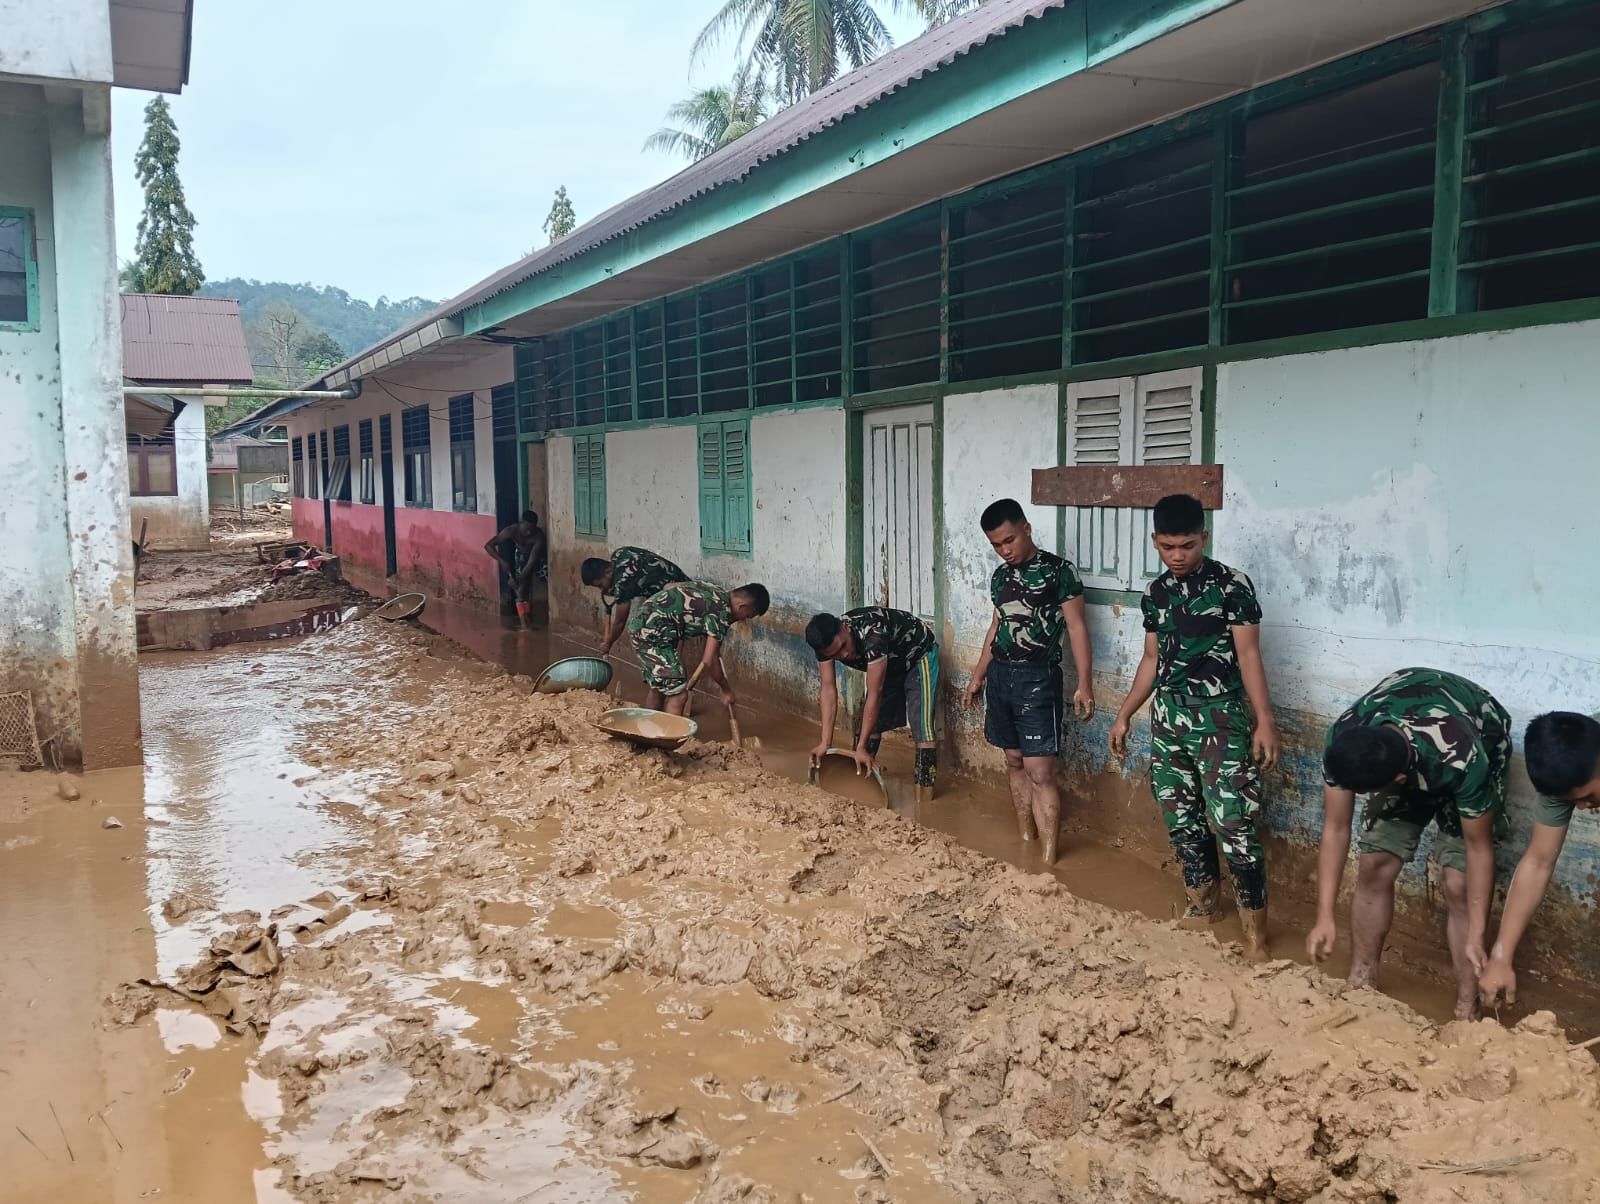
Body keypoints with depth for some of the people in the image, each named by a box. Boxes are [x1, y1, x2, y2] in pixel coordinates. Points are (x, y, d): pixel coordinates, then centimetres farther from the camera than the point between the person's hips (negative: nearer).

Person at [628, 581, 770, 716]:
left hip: (641, 623, 10)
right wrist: (726, 690, 0)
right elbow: (709, 661, -16)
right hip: (652, 632, -10)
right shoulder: (722, 611, -14)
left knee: (657, 689, 20)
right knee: (678, 695, -8)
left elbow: (668, 586, 24)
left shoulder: (715, 592, 11)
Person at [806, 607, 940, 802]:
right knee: (870, 720, 5)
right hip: (888, 663, 7)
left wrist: (861, 747, -35)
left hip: (918, 656, -7)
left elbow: (875, 695, -38)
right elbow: (828, 689, -20)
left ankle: (924, 798, -15)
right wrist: (825, 743, -25)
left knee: (921, 725, -16)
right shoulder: (825, 641, -23)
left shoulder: (872, 634, -43)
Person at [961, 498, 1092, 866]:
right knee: (1014, 763, 12)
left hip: (1037, 678, -7)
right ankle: (1025, 840, 22)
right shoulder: (1000, 576, 10)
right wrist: (978, 676, 23)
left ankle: (1048, 861, -7)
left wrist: (1084, 684, -13)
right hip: (1000, 675, 7)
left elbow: (1076, 627, -8)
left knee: (1040, 772, -9)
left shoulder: (1059, 570, -9)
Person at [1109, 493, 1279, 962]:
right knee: (1180, 818, 12)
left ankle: (1254, 925, 2)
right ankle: (1201, 903, 27)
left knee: (1234, 824, -8)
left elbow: (1249, 655, -10)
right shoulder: (1155, 593, 9)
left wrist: (1265, 721, -16)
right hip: (1168, 716, 6)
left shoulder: (1232, 585, -8)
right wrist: (1124, 714, 18)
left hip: (1221, 717, -6)